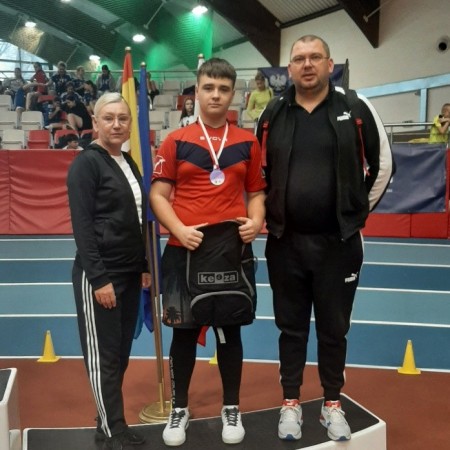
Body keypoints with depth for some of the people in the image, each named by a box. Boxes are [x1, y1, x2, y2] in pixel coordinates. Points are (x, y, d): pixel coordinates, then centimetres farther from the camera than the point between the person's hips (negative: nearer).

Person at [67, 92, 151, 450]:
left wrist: (145, 266, 16)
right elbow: (82, 225, -15)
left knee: (121, 352, 14)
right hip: (99, 274, -8)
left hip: (130, 272, 8)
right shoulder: (86, 163, -9)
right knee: (103, 354, 3)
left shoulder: (129, 163, 12)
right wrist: (98, 277, -19)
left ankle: (111, 421, 28)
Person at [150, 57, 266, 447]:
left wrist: (256, 221, -8)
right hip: (186, 249, -1)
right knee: (184, 330, 7)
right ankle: (180, 410, 25)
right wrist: (179, 230, -15)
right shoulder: (176, 141, 3)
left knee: (230, 330, 9)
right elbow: (158, 194, 0)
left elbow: (256, 192, 12)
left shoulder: (247, 142, 7)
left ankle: (232, 410, 26)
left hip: (233, 248, 1)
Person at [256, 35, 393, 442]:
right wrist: (267, 216, 8)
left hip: (338, 242, -1)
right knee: (291, 327, 12)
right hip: (285, 242, 2)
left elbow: (383, 165, 5)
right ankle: (291, 404, 27)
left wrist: (358, 213, 6)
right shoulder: (272, 115, 4)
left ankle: (332, 405, 28)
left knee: (334, 328, 11)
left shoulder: (356, 109, -2)